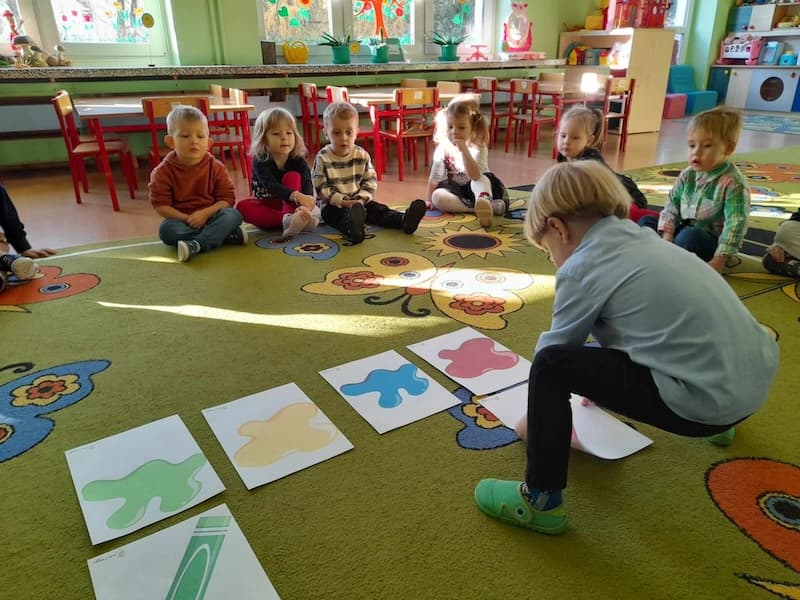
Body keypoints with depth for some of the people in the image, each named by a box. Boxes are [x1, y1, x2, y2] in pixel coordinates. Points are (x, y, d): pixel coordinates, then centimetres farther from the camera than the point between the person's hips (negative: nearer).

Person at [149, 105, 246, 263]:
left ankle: (196, 245, -41)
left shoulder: (216, 167, -2)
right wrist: (186, 219, -20)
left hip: (210, 216, 1)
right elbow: (160, 205, -7)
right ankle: (223, 234, -29)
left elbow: (227, 198, -6)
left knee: (233, 215, -27)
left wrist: (205, 213, -21)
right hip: (181, 219, -1)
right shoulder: (163, 171, -5)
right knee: (167, 230, -32)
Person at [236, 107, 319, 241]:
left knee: (292, 176, -23)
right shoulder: (259, 160, -13)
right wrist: (297, 196, -49)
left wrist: (306, 205, -49)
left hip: (291, 204, 0)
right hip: (267, 206, 0)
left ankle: (290, 218, -46)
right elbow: (272, 186, -30)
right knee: (242, 206, -28)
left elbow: (307, 186, -25)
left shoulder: (298, 160, -8)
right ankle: (288, 219, -45)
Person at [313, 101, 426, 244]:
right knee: (341, 215, -34)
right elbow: (321, 187, -11)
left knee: (377, 209, -19)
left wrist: (361, 199, -15)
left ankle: (404, 220, -42)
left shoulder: (362, 155, 2)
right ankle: (352, 228, -68)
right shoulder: (322, 158, -8)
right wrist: (343, 201, -21)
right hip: (333, 205, -4)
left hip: (359, 201, 4)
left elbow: (370, 181, 3)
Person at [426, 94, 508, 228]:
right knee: (437, 196, -29)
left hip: (476, 189, -3)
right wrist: (428, 200, 3)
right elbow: (434, 177, 3)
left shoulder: (478, 148, -17)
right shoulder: (443, 147, -8)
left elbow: (475, 176, -35)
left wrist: (464, 150, -42)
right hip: (455, 191, 3)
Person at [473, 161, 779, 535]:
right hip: (757, 375, 9)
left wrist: (534, 417, 22)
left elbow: (554, 351, 3)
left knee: (550, 367, -9)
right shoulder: (640, 238, 14)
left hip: (705, 400, -9)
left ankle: (541, 501, 2)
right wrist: (600, 385, 42)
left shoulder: (581, 267, -8)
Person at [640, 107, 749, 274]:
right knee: (646, 221, 0)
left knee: (690, 237, -37)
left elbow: (736, 224, -24)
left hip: (710, 240, -7)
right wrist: (667, 235, -14)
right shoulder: (687, 175, 1)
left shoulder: (733, 184, -18)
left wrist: (719, 261, -30)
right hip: (684, 229, 7)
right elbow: (672, 205, 2)